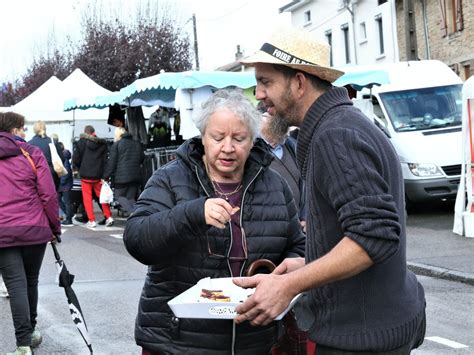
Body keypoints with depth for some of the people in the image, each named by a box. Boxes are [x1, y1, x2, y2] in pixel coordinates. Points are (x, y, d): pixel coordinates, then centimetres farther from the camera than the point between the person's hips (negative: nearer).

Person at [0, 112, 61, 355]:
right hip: (34, 229, -1)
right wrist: (55, 227, 7)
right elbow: (48, 194, -4)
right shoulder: (32, 154, 1)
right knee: (31, 282, 16)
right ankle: (30, 332, 30)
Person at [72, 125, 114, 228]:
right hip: (98, 175, 3)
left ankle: (91, 220, 1)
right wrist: (104, 175, 10)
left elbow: (75, 160, -5)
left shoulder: (81, 143, -7)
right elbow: (106, 159, 3)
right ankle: (108, 217, 6)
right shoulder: (102, 143, 1)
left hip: (86, 175, -3)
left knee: (87, 198, 5)